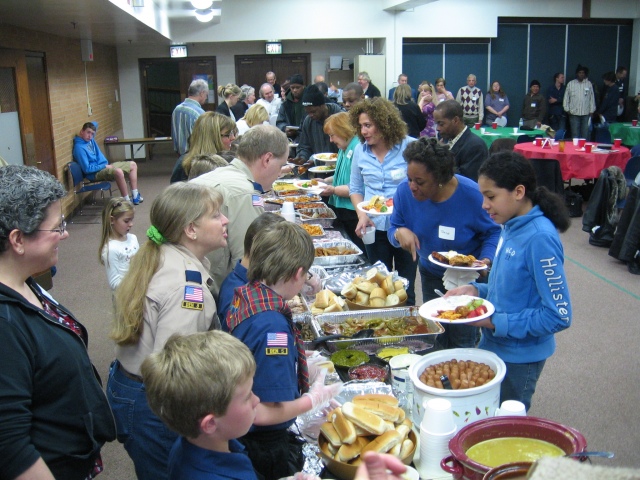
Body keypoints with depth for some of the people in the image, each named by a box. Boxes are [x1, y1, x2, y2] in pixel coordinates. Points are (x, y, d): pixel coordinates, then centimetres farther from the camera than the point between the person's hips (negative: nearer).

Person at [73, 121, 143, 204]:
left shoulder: (90, 138, 4)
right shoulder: (79, 147, -20)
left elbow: (95, 123, 25)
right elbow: (87, 169, -23)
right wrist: (104, 166, -18)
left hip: (105, 166, 10)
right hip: (95, 173, -10)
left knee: (133, 165, 13)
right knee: (118, 172, -39)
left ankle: (135, 196, 7)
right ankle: (127, 201, -27)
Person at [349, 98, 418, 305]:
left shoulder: (410, 147, -9)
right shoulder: (360, 150, 4)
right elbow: (355, 189, 13)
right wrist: (362, 215, -3)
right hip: (375, 227, 4)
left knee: (405, 288, 7)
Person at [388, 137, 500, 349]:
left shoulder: (471, 195, -26)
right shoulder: (404, 191, -17)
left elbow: (493, 233, -11)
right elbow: (393, 228, -5)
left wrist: (486, 260, -28)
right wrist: (400, 232, -28)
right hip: (431, 274, 4)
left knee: (462, 343, 4)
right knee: (435, 340, 17)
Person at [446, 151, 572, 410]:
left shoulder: (540, 238, -25)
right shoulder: (511, 227, 1)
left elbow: (559, 316, -24)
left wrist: (496, 322, -22)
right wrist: (476, 290, -3)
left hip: (518, 358, -8)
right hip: (492, 345, 8)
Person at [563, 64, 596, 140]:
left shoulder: (589, 84, 8)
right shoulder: (571, 84, 5)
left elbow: (592, 98, 10)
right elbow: (566, 97, 7)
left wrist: (592, 110, 5)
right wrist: (567, 109, 0)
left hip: (586, 113, 1)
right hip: (574, 113, -1)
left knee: (585, 134, 1)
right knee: (575, 134, -2)